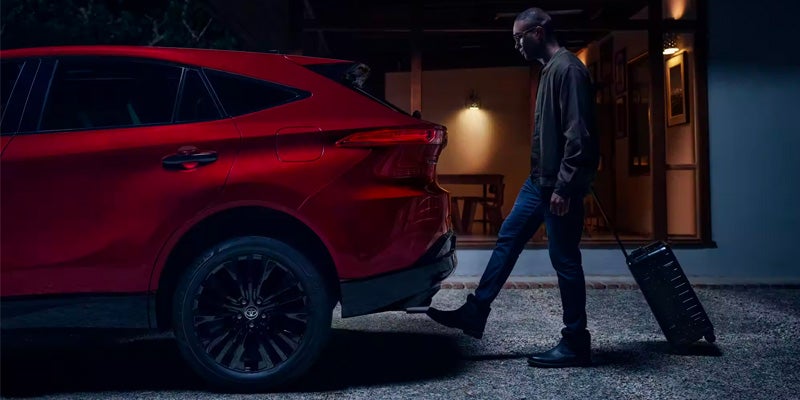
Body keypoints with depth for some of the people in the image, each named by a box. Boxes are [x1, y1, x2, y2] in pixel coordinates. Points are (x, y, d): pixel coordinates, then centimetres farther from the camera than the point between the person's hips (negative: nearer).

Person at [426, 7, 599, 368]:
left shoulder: (568, 68, -15)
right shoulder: (549, 69, 17)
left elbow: (578, 134, -22)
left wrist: (564, 186, -24)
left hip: (560, 185, -10)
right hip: (539, 180, 10)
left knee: (565, 261, -3)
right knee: (507, 240, 13)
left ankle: (575, 344, 8)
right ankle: (475, 313, 22)